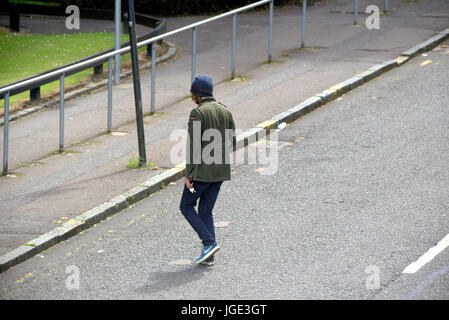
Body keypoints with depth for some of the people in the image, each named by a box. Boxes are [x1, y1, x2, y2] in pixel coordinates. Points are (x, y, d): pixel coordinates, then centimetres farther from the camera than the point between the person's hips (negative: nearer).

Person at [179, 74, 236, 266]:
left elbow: (193, 145, -16)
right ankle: (209, 256, 9)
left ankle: (209, 243, -6)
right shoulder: (225, 111, 7)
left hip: (202, 170, -7)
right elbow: (232, 140, 10)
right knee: (206, 211, 14)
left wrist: (188, 174, -13)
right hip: (221, 171, 7)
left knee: (186, 206, 9)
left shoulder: (197, 113, -14)